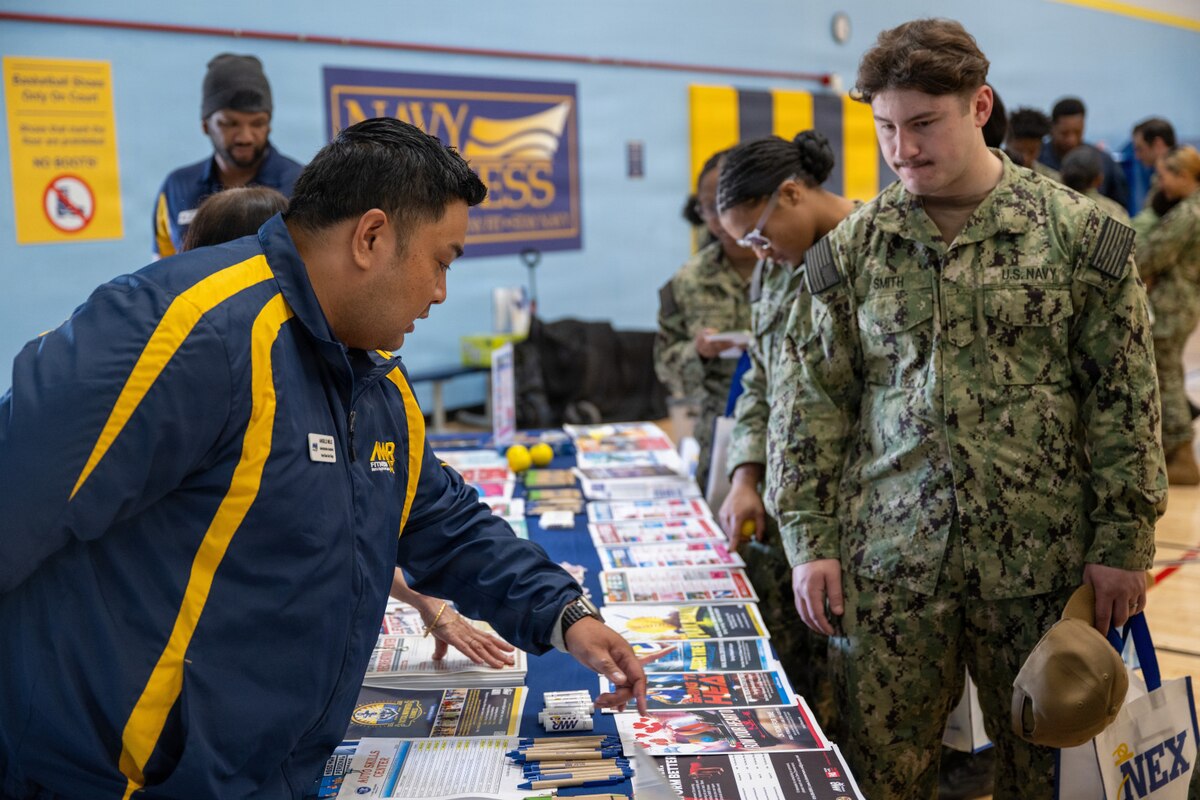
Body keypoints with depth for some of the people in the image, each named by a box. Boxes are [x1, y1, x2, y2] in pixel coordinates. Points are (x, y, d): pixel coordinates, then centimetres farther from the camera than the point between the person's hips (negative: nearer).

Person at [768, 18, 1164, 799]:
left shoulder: (1079, 234, -2)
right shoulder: (852, 248, 2)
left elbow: (1124, 398, 0)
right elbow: (812, 401, 3)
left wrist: (1124, 542, -1)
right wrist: (810, 540, -1)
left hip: (1041, 558, 0)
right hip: (888, 559, 1)